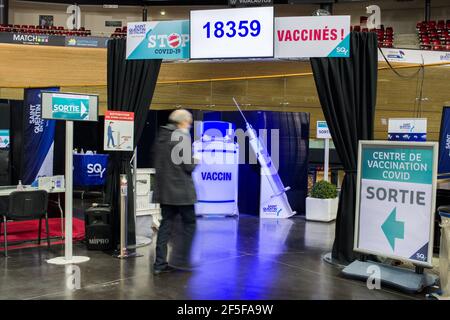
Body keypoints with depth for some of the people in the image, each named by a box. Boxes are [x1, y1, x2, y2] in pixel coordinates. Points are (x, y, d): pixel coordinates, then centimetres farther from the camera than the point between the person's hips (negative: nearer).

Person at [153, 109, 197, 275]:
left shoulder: (161, 136, 10)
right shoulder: (183, 137, -13)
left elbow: (157, 163, 14)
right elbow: (188, 166, -15)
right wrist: (195, 161, 4)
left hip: (164, 189, 7)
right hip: (181, 190, -7)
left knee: (166, 224, 10)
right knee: (189, 223, 8)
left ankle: (160, 263, 10)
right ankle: (182, 260, 7)